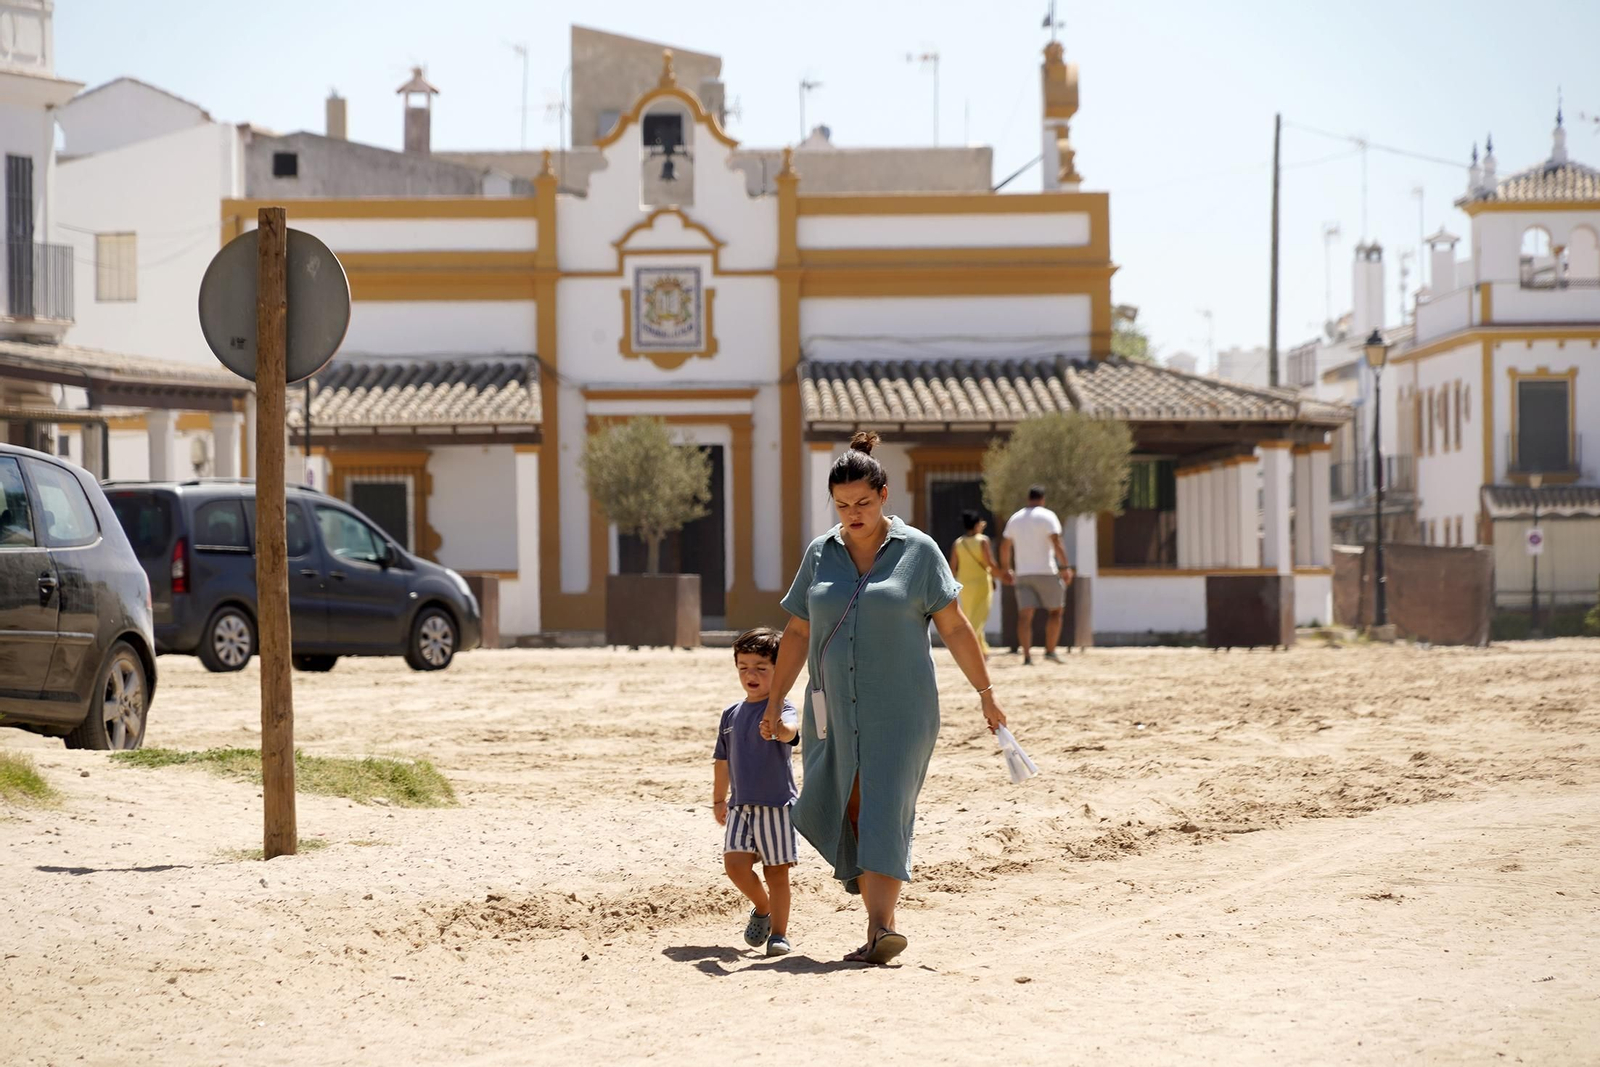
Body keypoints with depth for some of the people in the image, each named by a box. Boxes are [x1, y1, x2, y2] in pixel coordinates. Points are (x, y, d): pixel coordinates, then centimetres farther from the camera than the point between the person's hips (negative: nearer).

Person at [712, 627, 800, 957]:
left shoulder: (781, 709, -7)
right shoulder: (731, 715, 10)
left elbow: (791, 732, -32)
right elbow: (723, 760, 22)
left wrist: (777, 728, -55)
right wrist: (718, 800, 27)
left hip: (777, 803, -5)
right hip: (741, 805, 5)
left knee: (776, 871, -1)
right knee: (735, 862, -7)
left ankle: (779, 933, 10)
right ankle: (761, 907, 19)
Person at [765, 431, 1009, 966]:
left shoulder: (917, 550, 0)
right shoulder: (820, 553, 10)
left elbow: (954, 626, 2)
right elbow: (798, 632, 14)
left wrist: (985, 692, 0)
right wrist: (775, 700, 12)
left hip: (899, 707, -4)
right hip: (833, 708, 4)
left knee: (884, 808, -13)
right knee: (846, 811, 2)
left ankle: (880, 926, -19)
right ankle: (880, 914, 14)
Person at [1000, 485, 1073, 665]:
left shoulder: (1015, 519, 13)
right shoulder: (1047, 516, -4)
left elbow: (1005, 547, 18)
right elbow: (1056, 543, -15)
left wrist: (1006, 569, 30)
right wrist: (1066, 567, -14)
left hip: (1022, 574, 4)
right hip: (1045, 572, -4)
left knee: (1025, 615, -1)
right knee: (1055, 610, 11)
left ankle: (1027, 656, -11)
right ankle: (1050, 651, 7)